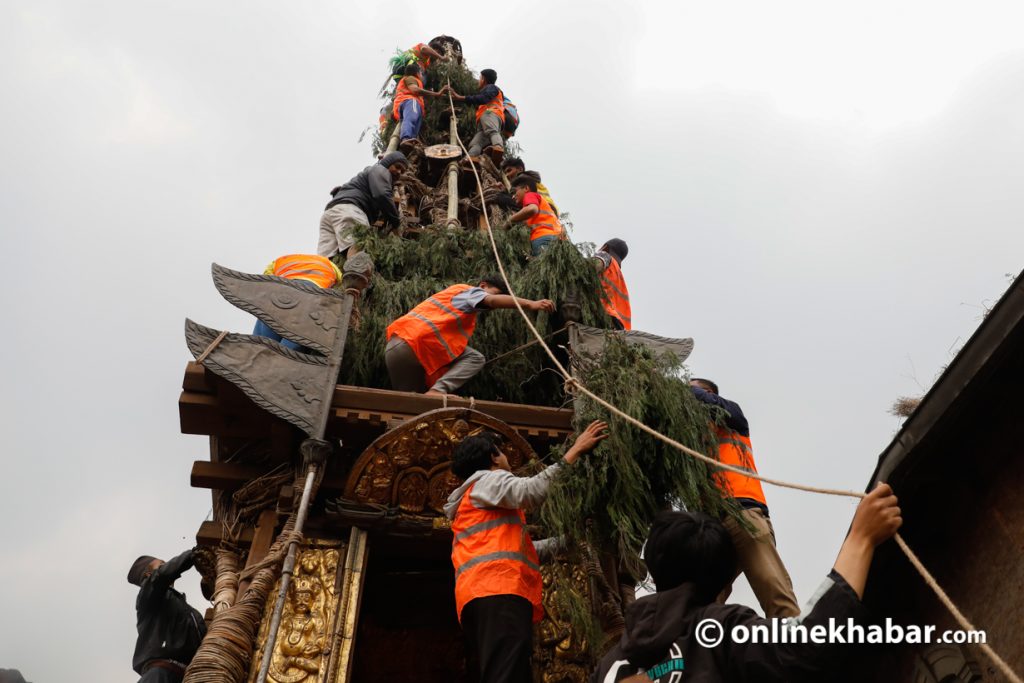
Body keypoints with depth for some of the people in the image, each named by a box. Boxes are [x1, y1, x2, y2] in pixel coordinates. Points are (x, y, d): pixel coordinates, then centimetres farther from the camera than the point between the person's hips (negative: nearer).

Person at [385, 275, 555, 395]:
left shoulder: (456, 291, 34)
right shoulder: (470, 291, 5)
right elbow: (493, 301, -17)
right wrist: (530, 304, -29)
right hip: (418, 342, -10)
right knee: (474, 358, -9)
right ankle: (438, 390, -25)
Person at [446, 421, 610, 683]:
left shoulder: (478, 499, 39)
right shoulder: (487, 480, 11)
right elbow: (531, 491, -10)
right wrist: (575, 450, -6)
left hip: (490, 593, 10)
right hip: (497, 592, -10)